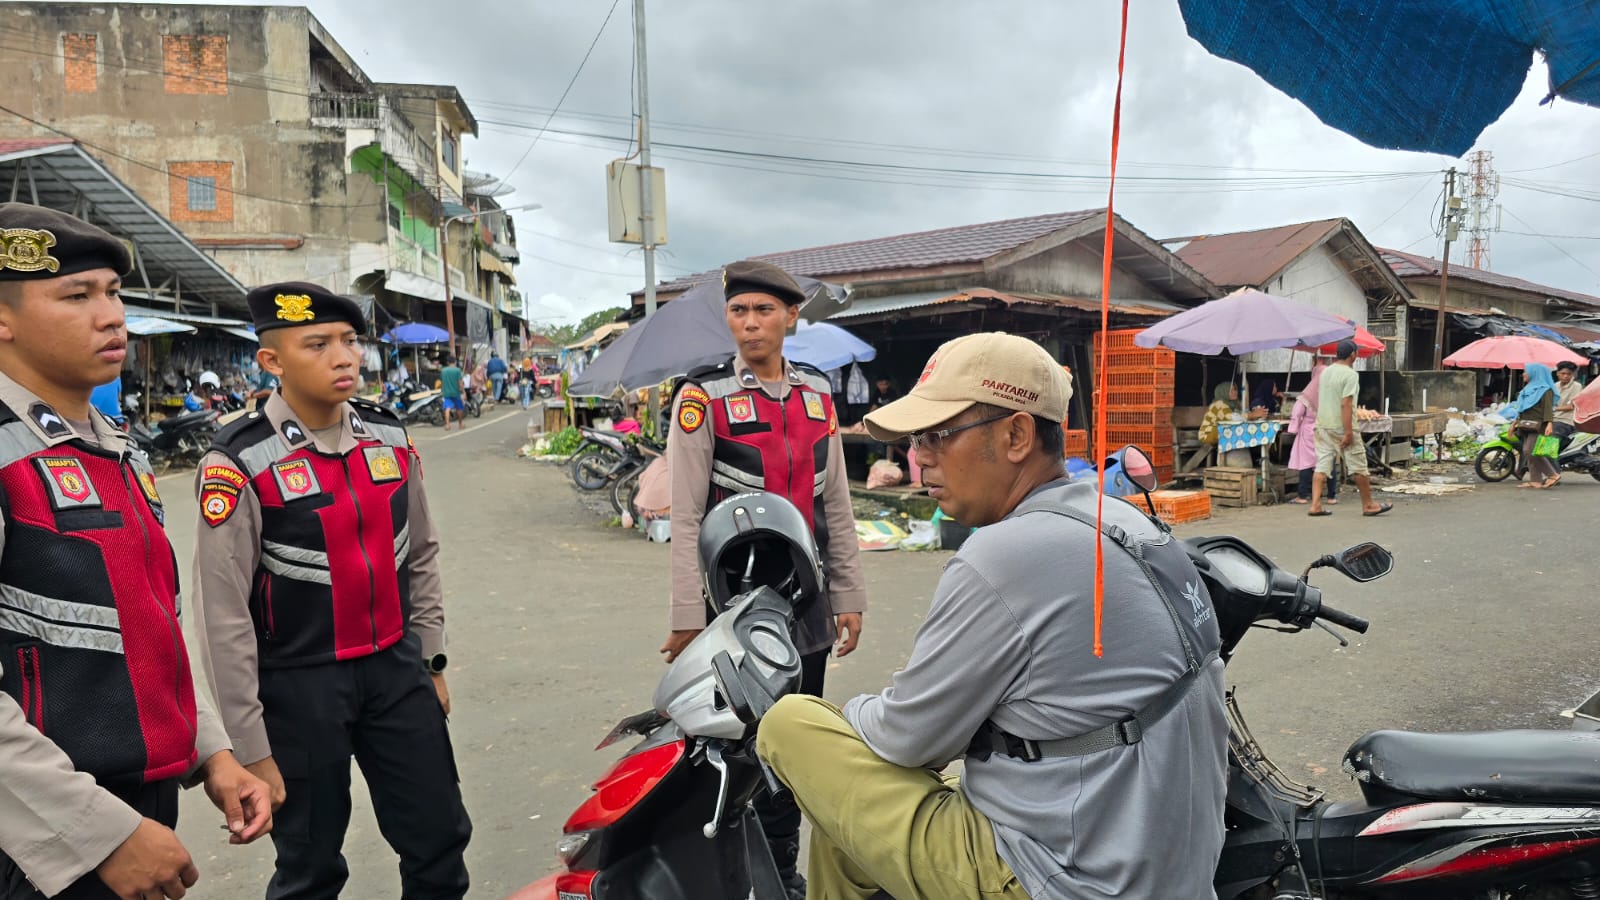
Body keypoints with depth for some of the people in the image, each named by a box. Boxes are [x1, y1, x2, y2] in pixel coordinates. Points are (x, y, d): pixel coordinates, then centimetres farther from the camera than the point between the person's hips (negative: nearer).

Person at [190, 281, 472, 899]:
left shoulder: (390, 437, 1)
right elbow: (223, 616, -13)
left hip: (396, 667, 4)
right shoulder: (240, 464, -15)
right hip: (299, 685, -4)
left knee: (440, 840, 11)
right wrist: (252, 749, -10)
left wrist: (432, 661, 13)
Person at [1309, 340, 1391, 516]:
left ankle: (1315, 505, -3)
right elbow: (1346, 404, -19)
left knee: (1322, 466, 3)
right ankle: (1368, 505, 16)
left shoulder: (1326, 372, 10)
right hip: (1341, 427, -7)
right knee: (1358, 467, 6)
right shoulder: (1350, 375, -13)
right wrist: (1348, 432, -19)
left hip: (1323, 426, 7)